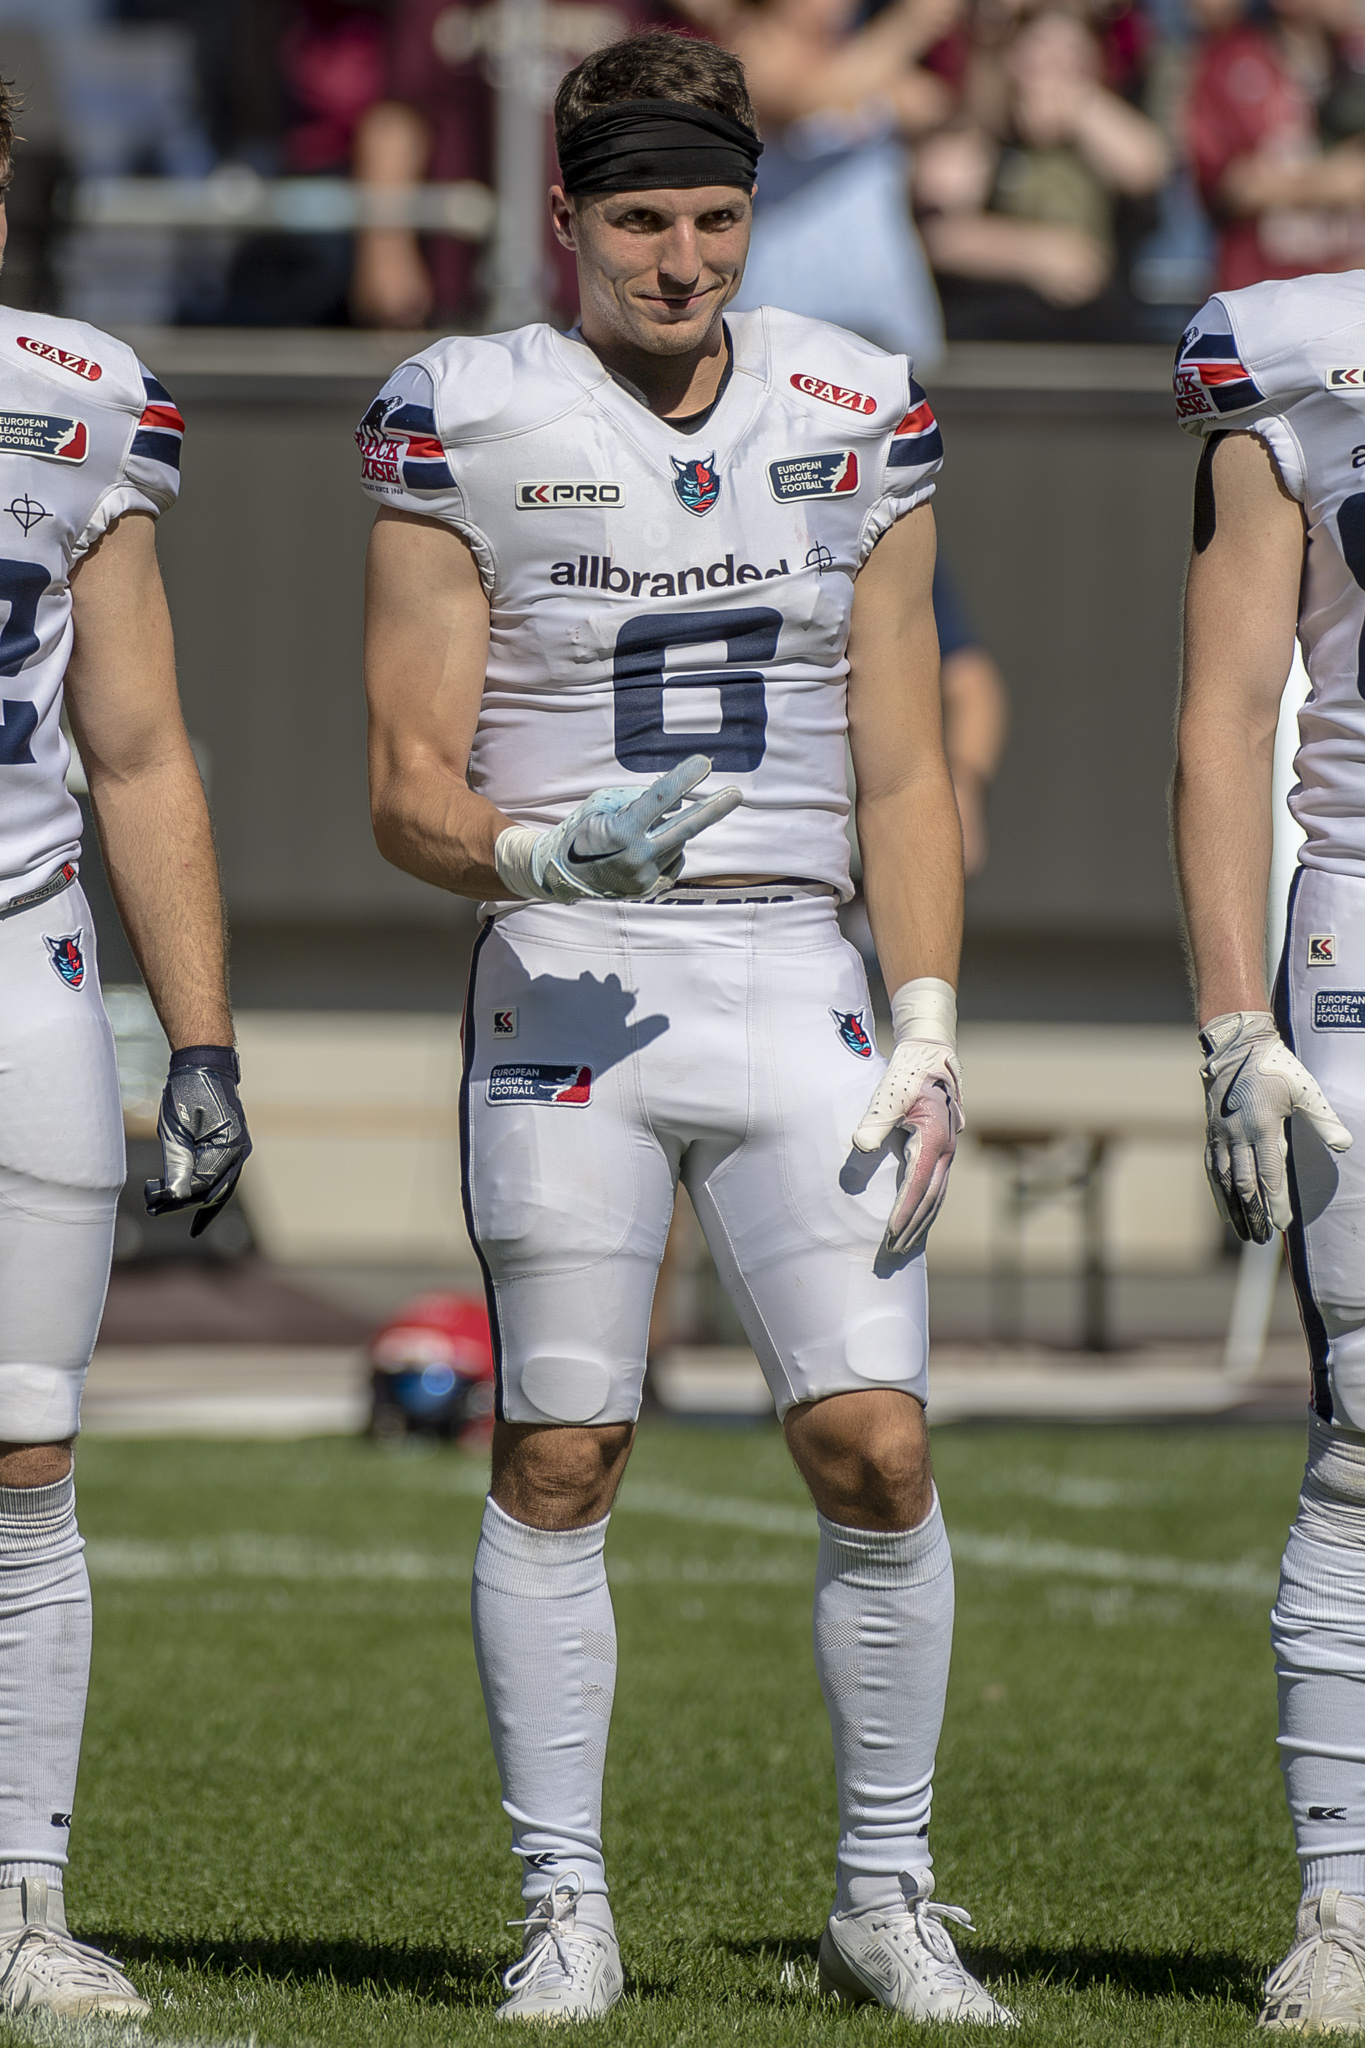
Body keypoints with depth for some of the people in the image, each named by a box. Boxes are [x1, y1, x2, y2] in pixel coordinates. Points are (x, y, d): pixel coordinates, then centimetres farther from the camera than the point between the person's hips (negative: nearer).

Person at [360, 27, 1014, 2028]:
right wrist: (556, 851, -23)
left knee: (876, 1441, -5)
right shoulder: (469, 423, -3)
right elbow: (411, 791, -2)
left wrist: (928, 1041, 1)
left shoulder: (858, 418, 7)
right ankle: (566, 1911, 11)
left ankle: (886, 1897, 8)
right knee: (556, 1462, 1)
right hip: (566, 991, -2)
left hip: (793, 987, 2)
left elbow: (904, 770, 10)